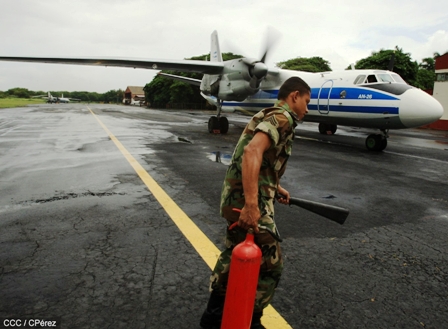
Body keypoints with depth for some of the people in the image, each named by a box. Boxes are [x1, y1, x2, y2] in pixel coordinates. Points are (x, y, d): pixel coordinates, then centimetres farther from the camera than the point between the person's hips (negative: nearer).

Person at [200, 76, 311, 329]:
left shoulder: (269, 116, 19)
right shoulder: (282, 117, -12)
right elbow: (252, 152, -30)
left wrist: (275, 187, 35)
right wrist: (251, 204, -36)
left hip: (235, 197, 10)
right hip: (249, 202, -10)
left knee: (235, 256, 23)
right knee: (270, 264, 6)